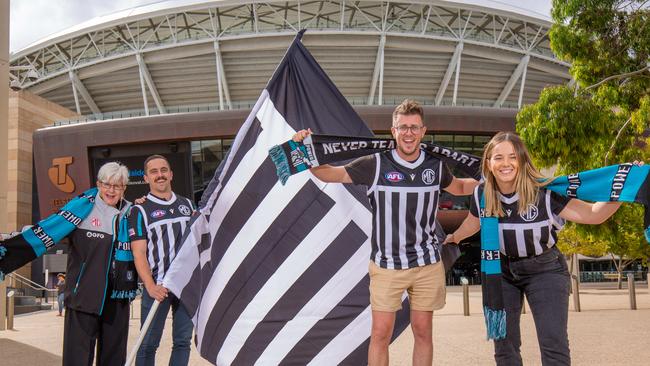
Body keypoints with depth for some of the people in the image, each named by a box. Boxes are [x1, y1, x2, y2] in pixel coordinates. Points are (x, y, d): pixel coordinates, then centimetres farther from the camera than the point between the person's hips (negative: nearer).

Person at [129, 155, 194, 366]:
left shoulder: (187, 204, 14)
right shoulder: (140, 210, 0)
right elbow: (139, 253, -7)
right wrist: (151, 287, -19)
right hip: (158, 286, -4)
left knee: (183, 341, 8)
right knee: (148, 344, 0)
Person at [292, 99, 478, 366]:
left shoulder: (435, 166, 2)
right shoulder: (376, 164, -8)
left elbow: (459, 188, 24)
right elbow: (330, 174, -3)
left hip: (427, 264, 3)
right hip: (387, 264, -2)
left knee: (423, 331, 10)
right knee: (380, 334, -1)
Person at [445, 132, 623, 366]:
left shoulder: (544, 192, -23)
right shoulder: (482, 194, -11)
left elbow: (592, 214, -23)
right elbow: (474, 222, 12)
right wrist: (454, 238, 31)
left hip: (544, 270, -3)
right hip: (501, 270, 4)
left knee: (554, 346, -13)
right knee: (504, 344, 10)